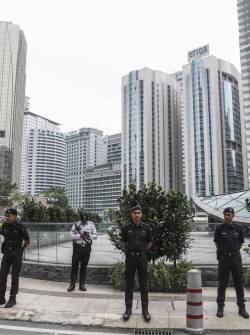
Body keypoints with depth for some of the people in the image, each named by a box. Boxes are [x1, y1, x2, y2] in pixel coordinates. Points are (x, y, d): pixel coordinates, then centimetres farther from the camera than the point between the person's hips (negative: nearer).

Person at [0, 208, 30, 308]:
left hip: (17, 253, -5)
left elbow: (27, 241, -4)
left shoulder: (20, 227, -15)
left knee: (15, 276, 1)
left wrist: (21, 250, -2)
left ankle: (12, 299, 10)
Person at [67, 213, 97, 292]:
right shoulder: (76, 225, 0)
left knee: (84, 267, 7)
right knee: (74, 266, 1)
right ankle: (72, 284, 11)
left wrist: (89, 236, -16)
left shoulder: (91, 224, 4)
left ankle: (82, 285, 17)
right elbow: (71, 235, -3)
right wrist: (80, 236, -18)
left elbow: (95, 235, 5)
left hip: (87, 248, 1)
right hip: (77, 247, -1)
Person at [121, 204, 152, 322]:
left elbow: (149, 243, 13)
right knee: (129, 285, 7)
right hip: (130, 258, 0)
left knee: (144, 284, 6)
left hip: (142, 258, 0)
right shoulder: (126, 228, -3)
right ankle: (128, 309, 19)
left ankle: (145, 310, 16)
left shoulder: (146, 227, -2)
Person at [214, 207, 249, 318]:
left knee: (239, 283, 7)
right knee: (222, 284, 5)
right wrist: (222, 251, 9)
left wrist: (235, 251, 8)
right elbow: (216, 242, 9)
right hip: (223, 258, -1)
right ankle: (220, 307, 14)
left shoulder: (238, 228, 0)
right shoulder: (219, 228, -3)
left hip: (236, 257, 1)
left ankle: (241, 308, 17)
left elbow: (241, 242, 13)